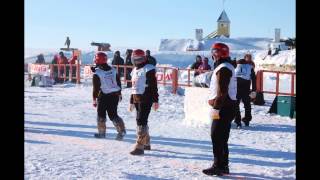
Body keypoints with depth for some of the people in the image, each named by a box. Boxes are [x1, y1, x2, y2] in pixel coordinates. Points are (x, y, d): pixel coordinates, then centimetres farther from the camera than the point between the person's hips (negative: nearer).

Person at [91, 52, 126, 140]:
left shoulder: (97, 73, -12)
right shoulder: (113, 70, 5)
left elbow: (96, 87, -10)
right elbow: (118, 82, 11)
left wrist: (94, 99, -2)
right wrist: (119, 94, 22)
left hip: (103, 96, -5)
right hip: (114, 95, 5)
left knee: (101, 114, 12)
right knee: (113, 114, 11)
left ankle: (101, 133, 18)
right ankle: (122, 130, -3)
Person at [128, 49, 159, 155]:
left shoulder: (148, 69, -8)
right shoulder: (135, 70, 18)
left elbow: (153, 86, -11)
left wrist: (155, 100, -15)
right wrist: (131, 102, 24)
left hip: (145, 99, -9)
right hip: (137, 99, 9)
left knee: (141, 121, -12)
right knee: (141, 121, 15)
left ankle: (140, 147, -11)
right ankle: (146, 143, 28)